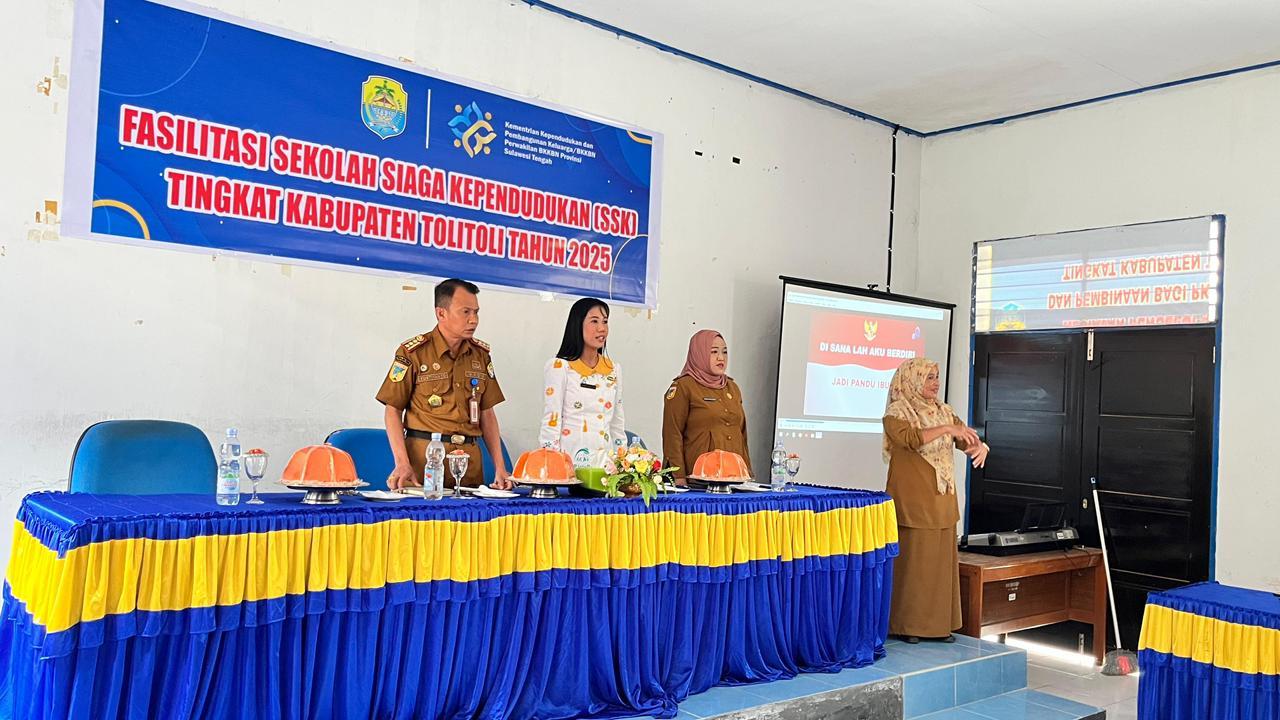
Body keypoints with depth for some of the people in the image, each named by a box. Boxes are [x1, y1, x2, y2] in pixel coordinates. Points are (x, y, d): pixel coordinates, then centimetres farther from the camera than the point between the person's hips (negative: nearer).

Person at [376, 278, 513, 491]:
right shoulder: (413, 352, -4)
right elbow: (393, 411, -3)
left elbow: (487, 414, 12)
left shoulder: (481, 354, 10)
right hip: (424, 457, -4)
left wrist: (499, 467, 4)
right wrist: (402, 463, -14)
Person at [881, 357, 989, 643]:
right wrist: (945, 429, -30)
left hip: (942, 502, 6)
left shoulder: (944, 411, 13)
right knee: (910, 561, -3)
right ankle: (905, 624, 6)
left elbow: (966, 438, 7)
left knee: (942, 561, 8)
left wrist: (979, 446, -16)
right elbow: (909, 438, -24)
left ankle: (939, 623, 17)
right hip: (912, 502, -6)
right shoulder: (896, 413, -6)